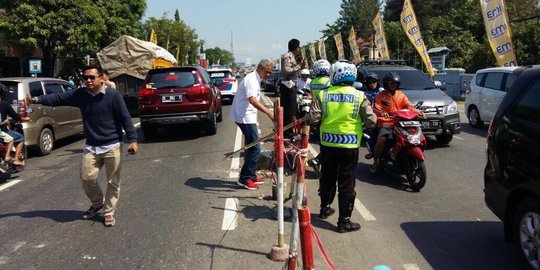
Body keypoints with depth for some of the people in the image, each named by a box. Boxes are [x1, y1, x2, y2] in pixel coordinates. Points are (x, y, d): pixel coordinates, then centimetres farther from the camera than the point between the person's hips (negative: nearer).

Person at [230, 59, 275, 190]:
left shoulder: (256, 80, 16)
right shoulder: (251, 79, -17)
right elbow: (252, 99, -31)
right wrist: (268, 112, -40)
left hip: (248, 116, 11)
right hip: (245, 117, -11)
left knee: (251, 148, 15)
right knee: (255, 149, -10)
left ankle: (251, 176, 24)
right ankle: (244, 178, -5)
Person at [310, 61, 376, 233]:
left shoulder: (324, 94, -5)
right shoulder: (359, 96, -8)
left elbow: (313, 118, -8)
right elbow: (371, 121, -10)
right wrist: (361, 122, 11)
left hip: (328, 143, 3)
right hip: (349, 145, -2)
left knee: (327, 177, 20)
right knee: (346, 183, 3)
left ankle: (325, 208, 36)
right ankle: (344, 221, 6)